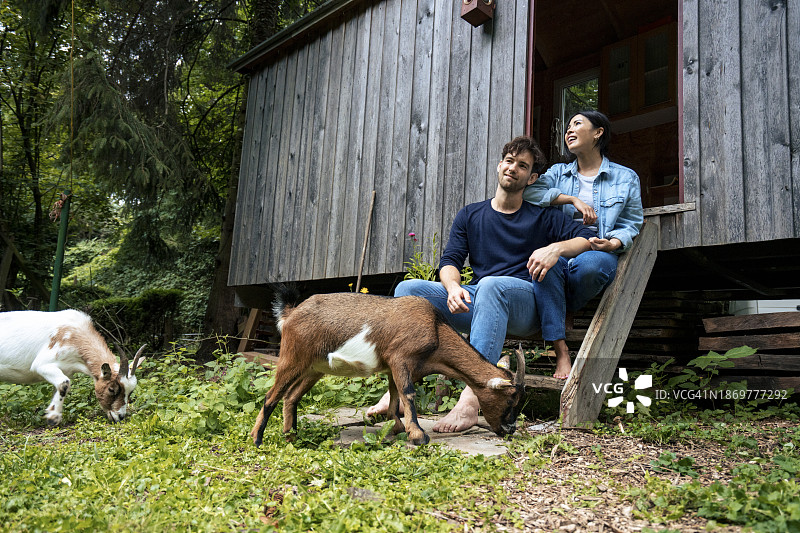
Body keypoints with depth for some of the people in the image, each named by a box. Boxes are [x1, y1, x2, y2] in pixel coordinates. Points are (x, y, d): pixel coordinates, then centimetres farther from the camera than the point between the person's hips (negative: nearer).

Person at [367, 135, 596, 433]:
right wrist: (453, 287, -14)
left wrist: (557, 248, -15)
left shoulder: (542, 217, 14)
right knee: (408, 289, -17)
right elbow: (449, 261, 10)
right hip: (474, 302, 4)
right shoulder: (470, 215, 21)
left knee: (491, 285, -39)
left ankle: (471, 399, -47)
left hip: (524, 301, -3)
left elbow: (589, 239, 6)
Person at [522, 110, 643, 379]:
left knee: (589, 263, -40)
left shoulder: (626, 177, 15)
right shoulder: (558, 172, 20)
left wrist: (612, 243, -13)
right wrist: (573, 199, -10)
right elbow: (528, 191, -1)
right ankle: (561, 352, -33)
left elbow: (630, 225, 10)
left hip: (600, 253, -1)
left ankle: (563, 314, -7)